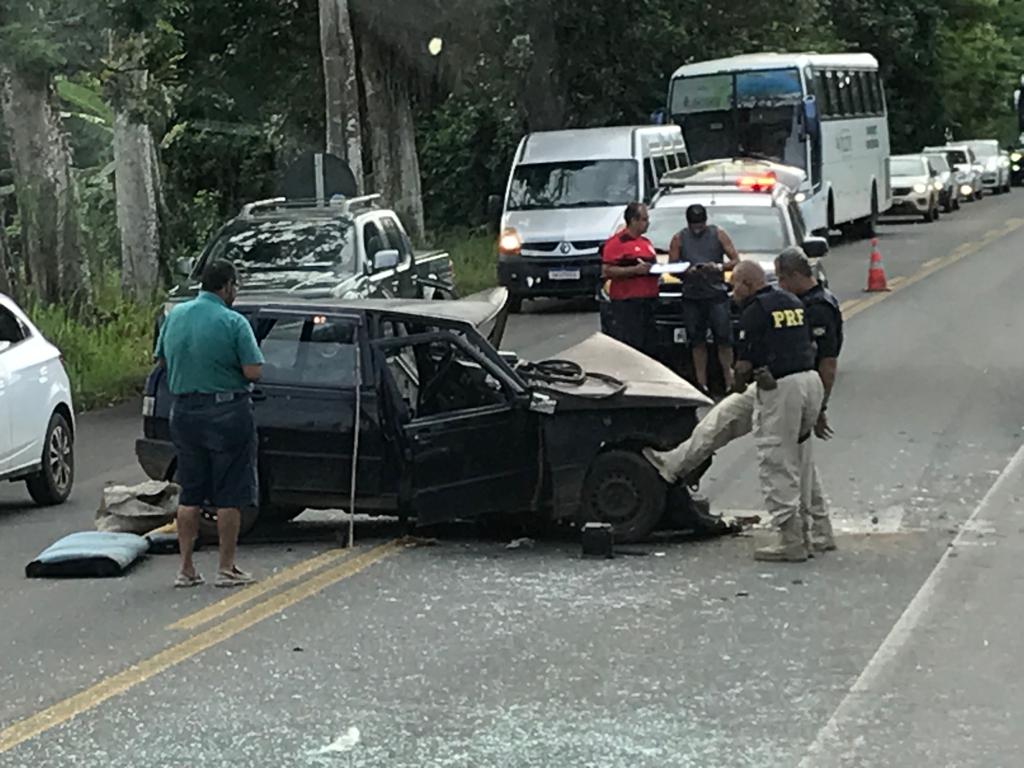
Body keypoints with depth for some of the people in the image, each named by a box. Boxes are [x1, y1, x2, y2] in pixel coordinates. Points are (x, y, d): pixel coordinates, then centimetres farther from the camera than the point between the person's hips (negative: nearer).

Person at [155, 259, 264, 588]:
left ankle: (186, 569, 12)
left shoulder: (174, 316, 4)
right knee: (229, 496, 3)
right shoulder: (233, 323, -13)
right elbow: (253, 372, -16)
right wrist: (229, 366, 3)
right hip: (227, 411, -5)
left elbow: (161, 359, 14)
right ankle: (227, 568, 5)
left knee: (189, 493, 12)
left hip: (184, 410, 5)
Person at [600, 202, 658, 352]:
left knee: (644, 346, 12)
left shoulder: (646, 242, 20)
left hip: (648, 301, 9)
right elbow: (606, 271, -16)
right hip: (625, 302, -9)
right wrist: (635, 270, -20)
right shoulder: (616, 242, -8)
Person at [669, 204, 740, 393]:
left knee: (724, 339, -6)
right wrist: (686, 272, -15)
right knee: (697, 341, 4)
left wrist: (719, 267, -15)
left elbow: (736, 260, 4)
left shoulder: (718, 234, 6)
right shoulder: (679, 239, 9)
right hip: (691, 297, 2)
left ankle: (730, 381, -2)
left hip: (716, 294, -2)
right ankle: (702, 383, 9)